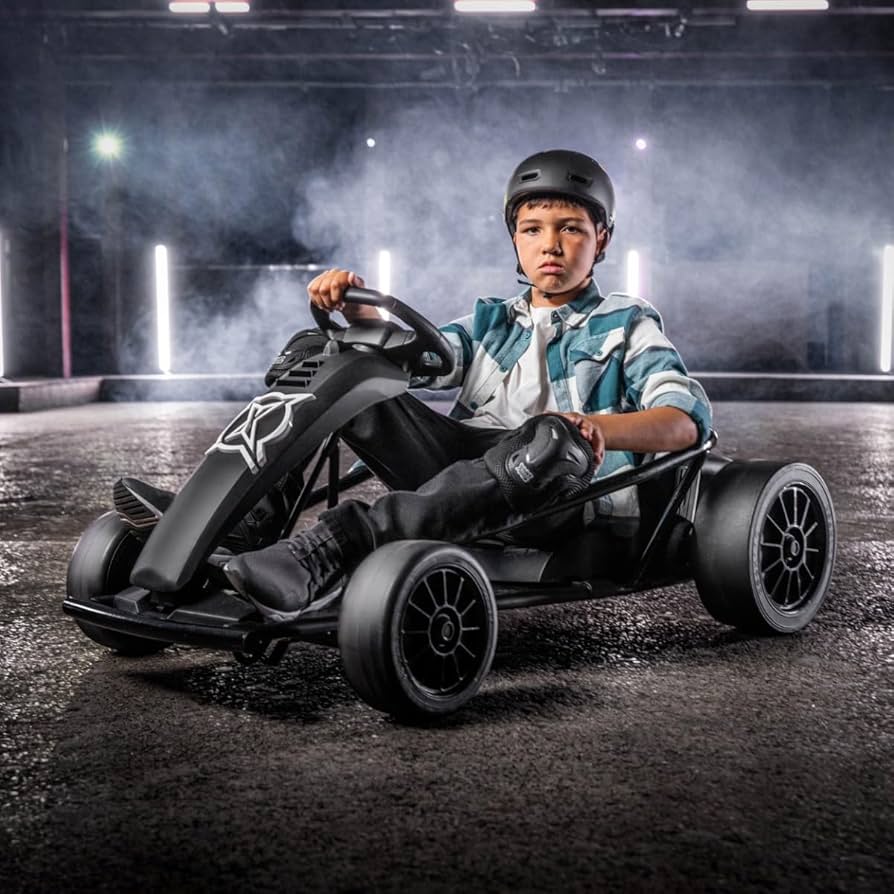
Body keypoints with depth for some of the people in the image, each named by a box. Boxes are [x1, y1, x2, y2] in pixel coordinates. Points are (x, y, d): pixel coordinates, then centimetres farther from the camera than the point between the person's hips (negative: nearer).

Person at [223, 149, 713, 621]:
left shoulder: (627, 324, 14)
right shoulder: (490, 320, 27)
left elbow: (688, 418, -3)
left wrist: (593, 428, -23)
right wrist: (358, 309, -11)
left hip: (561, 493, -3)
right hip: (467, 466, 4)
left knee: (552, 436, -40)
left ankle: (343, 539, -49)